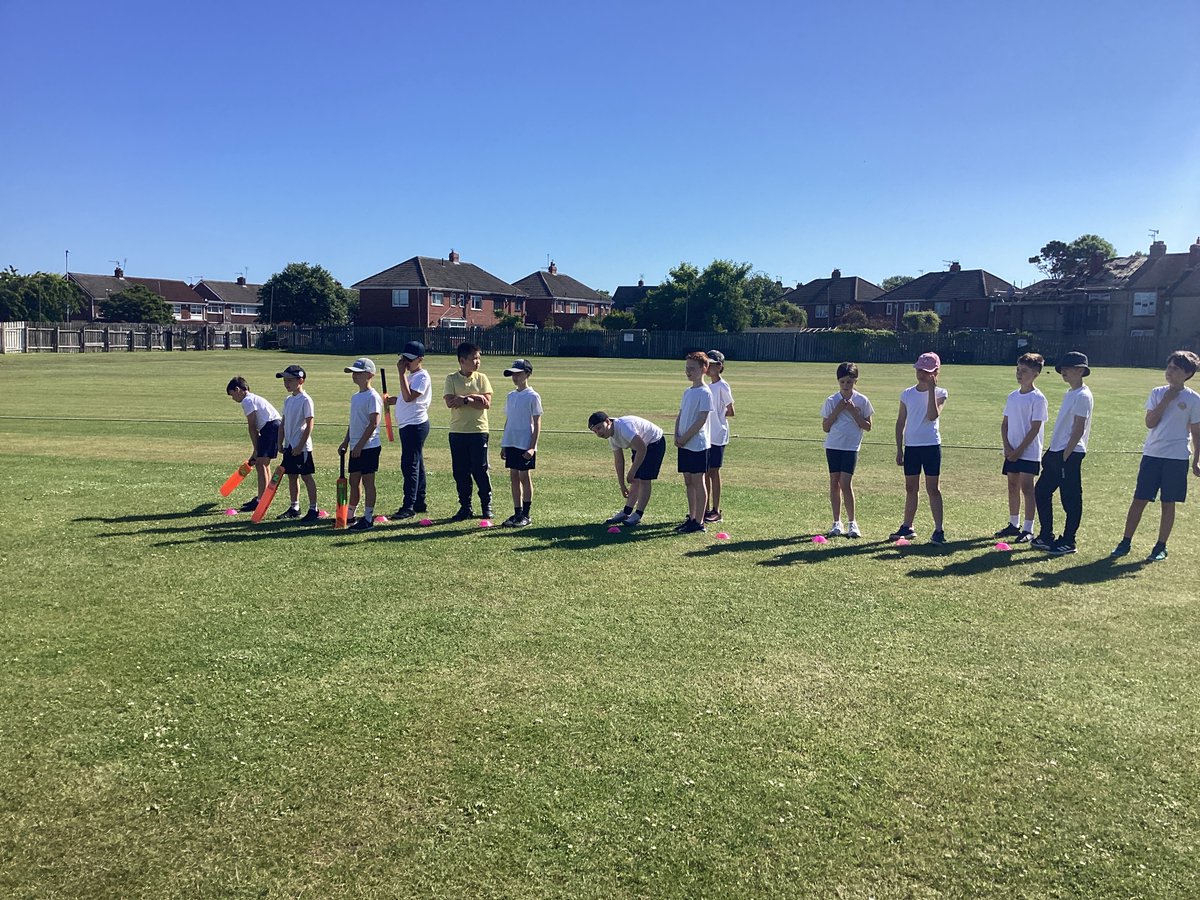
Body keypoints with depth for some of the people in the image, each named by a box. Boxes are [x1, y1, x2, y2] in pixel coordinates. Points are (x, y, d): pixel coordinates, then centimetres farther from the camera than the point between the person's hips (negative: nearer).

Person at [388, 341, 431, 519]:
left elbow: (409, 397, -25)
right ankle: (420, 503, 22)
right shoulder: (411, 375, 17)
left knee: (409, 465, -10)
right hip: (408, 425, 10)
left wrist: (402, 373, -22)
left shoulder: (422, 376, -14)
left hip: (416, 425, -10)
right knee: (416, 464, 14)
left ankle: (408, 507, -8)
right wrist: (392, 400, 8)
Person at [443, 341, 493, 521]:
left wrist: (464, 400, -14)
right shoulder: (451, 379, 2)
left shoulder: (481, 378, 2)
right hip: (457, 432, 1)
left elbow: (487, 403, -9)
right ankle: (465, 507, 17)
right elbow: (450, 402, -12)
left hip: (478, 431, -1)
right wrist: (472, 397, -15)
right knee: (460, 471, 6)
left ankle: (487, 504, 16)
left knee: (480, 469, 1)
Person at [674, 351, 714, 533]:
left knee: (698, 481, -4)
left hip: (697, 444, -8)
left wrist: (685, 438, -16)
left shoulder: (705, 393, -11)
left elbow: (701, 420, -17)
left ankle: (699, 522, 0)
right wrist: (677, 435, 1)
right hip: (684, 444, 8)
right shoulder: (687, 392, 14)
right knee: (688, 481, 12)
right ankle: (691, 517, 21)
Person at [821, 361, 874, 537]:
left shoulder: (862, 401, -1)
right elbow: (825, 427, 1)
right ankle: (837, 523, 14)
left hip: (851, 447, -2)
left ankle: (852, 523, 3)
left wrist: (853, 412, -11)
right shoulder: (831, 401, 1)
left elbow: (867, 427, 1)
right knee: (834, 483, 6)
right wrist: (837, 411, -10)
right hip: (833, 445, 2)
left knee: (845, 484, -9)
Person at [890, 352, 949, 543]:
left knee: (933, 488, -1)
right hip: (911, 446, 4)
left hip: (931, 445, -4)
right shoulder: (907, 394, 7)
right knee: (910, 488, 11)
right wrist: (899, 449, 6)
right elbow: (900, 422, 10)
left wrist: (931, 390, -18)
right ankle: (907, 527, 20)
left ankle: (938, 530, 3)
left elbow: (932, 416, -20)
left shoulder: (939, 393, -3)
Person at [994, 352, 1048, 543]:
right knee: (1013, 486, 11)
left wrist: (1019, 450, -15)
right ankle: (1014, 524, 22)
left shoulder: (1037, 398, -10)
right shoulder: (1012, 397, 9)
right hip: (1012, 451, 6)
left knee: (1026, 487, -5)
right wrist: (1007, 446, -3)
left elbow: (1035, 428, -13)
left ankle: (1028, 529, 0)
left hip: (1029, 452, -6)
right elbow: (1004, 423, 10)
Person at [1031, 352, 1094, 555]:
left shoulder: (1082, 396, -13)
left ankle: (1068, 542, 8)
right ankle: (1046, 537, 21)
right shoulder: (1069, 393, 16)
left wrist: (1066, 454, -18)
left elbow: (1079, 429, -17)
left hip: (1070, 454, -10)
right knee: (1041, 491, 13)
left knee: (1070, 499, 0)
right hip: (1056, 450, 10)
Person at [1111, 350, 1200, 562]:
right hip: (1152, 454, 2)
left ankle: (1161, 547, 15)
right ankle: (1125, 542, 10)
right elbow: (1150, 423, -4)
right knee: (1139, 500, 2)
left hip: (1176, 458, -2)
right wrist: (1165, 401, -10)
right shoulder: (1158, 393, 5)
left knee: (1168, 504, 5)